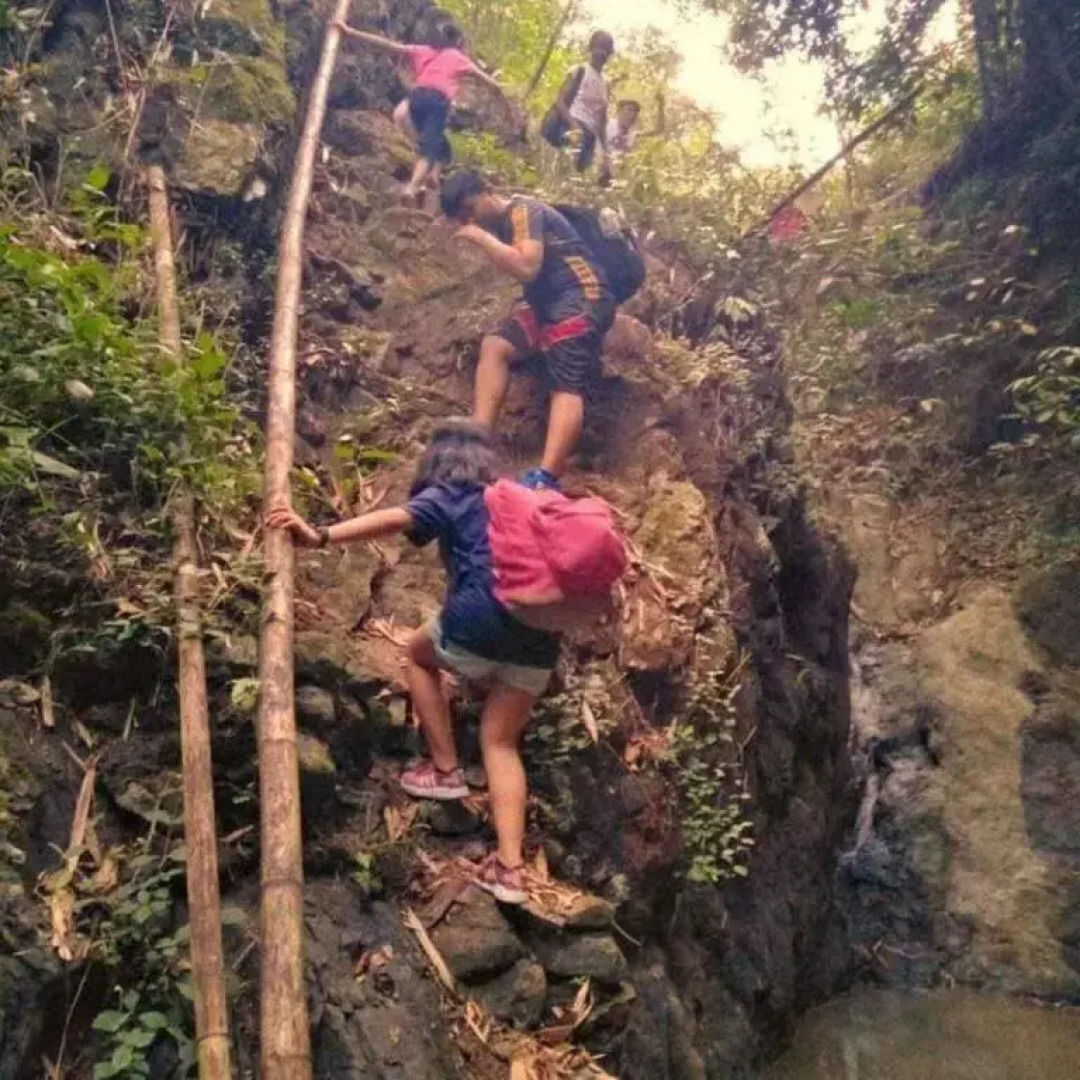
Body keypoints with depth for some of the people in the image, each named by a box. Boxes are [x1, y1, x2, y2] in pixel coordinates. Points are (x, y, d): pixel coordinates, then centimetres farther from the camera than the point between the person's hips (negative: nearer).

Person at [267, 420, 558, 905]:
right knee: (501, 740, 14)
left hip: (481, 618, -5)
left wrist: (322, 536, -19)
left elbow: (395, 519, -8)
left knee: (420, 654, 27)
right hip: (540, 634, 5)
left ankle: (445, 769, 24)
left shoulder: (446, 496, 12)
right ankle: (509, 868, 2)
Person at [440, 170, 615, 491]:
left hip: (582, 298, -9)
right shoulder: (502, 224, 19)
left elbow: (527, 268, -24)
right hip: (548, 300, 9)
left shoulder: (523, 211, -8)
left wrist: (480, 237, -16)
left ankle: (545, 479, -43)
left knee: (567, 387, -24)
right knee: (494, 345, -9)